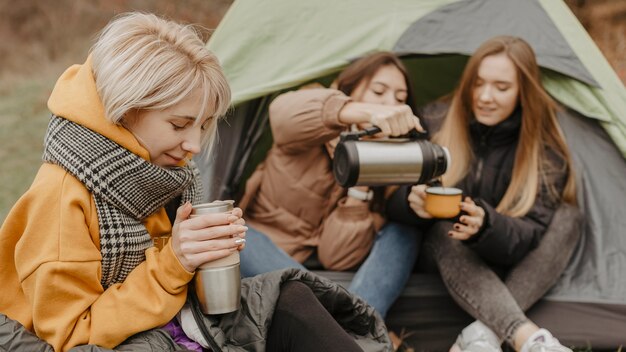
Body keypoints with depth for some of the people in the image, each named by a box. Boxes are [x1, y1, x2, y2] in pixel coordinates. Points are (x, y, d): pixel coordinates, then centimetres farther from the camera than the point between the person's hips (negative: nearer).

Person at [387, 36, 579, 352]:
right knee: (446, 232, -34)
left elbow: (528, 235, -23)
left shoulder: (546, 154, -15)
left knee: (566, 220, -26)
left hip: (508, 264, 1)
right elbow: (392, 199, -14)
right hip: (448, 256, -1)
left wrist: (485, 223, -46)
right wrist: (413, 201, -40)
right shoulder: (436, 128, -14)